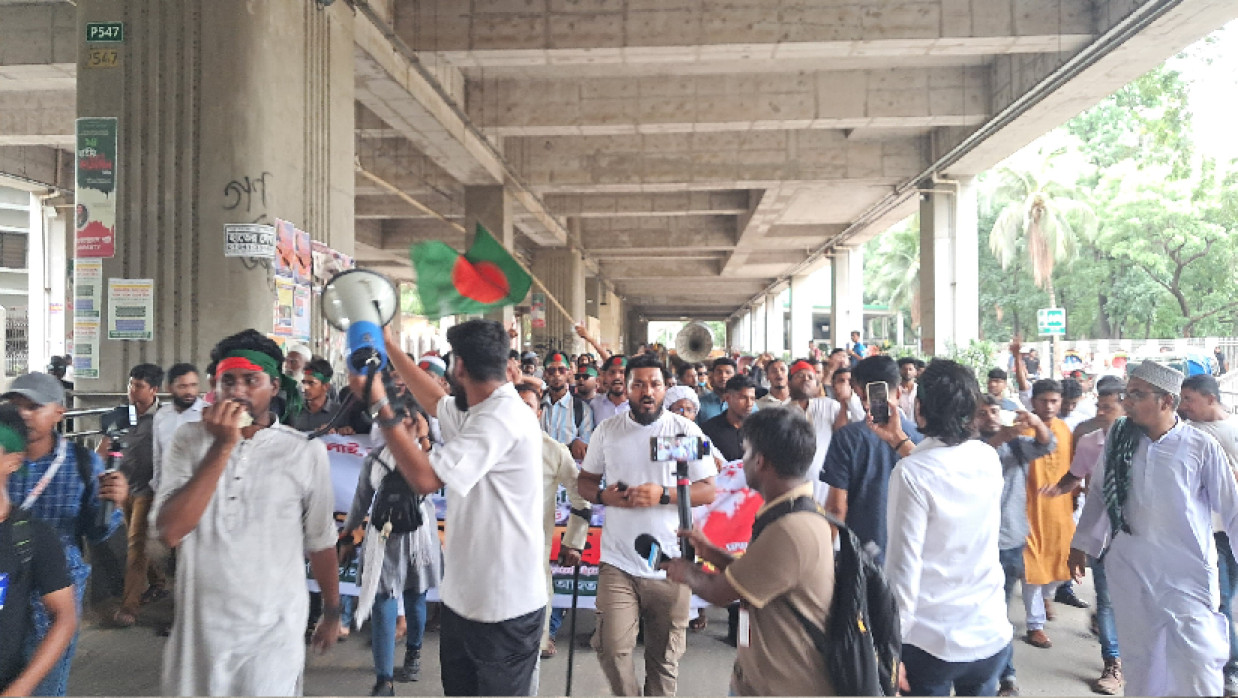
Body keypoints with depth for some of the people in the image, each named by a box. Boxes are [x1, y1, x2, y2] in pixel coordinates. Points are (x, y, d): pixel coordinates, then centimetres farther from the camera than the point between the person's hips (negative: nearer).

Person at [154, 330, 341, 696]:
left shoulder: (306, 452, -6)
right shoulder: (189, 440, -3)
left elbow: (320, 541, 3)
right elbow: (170, 532, -15)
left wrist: (332, 613, 12)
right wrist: (222, 447, -19)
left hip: (274, 631, -1)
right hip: (199, 627, 2)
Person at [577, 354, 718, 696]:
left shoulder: (686, 430, -2)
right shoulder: (606, 431, 4)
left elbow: (708, 490, -3)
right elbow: (584, 482, 12)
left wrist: (663, 495, -19)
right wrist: (604, 496, -10)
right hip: (618, 562, 1)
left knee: (664, 656, 10)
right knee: (611, 648, -4)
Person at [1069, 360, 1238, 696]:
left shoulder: (1201, 447, -11)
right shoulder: (1118, 437, -2)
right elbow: (1101, 494, 8)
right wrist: (1082, 545, 11)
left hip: (1188, 575, -3)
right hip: (1129, 570, 3)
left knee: (1199, 668, 0)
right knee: (1139, 663, 16)